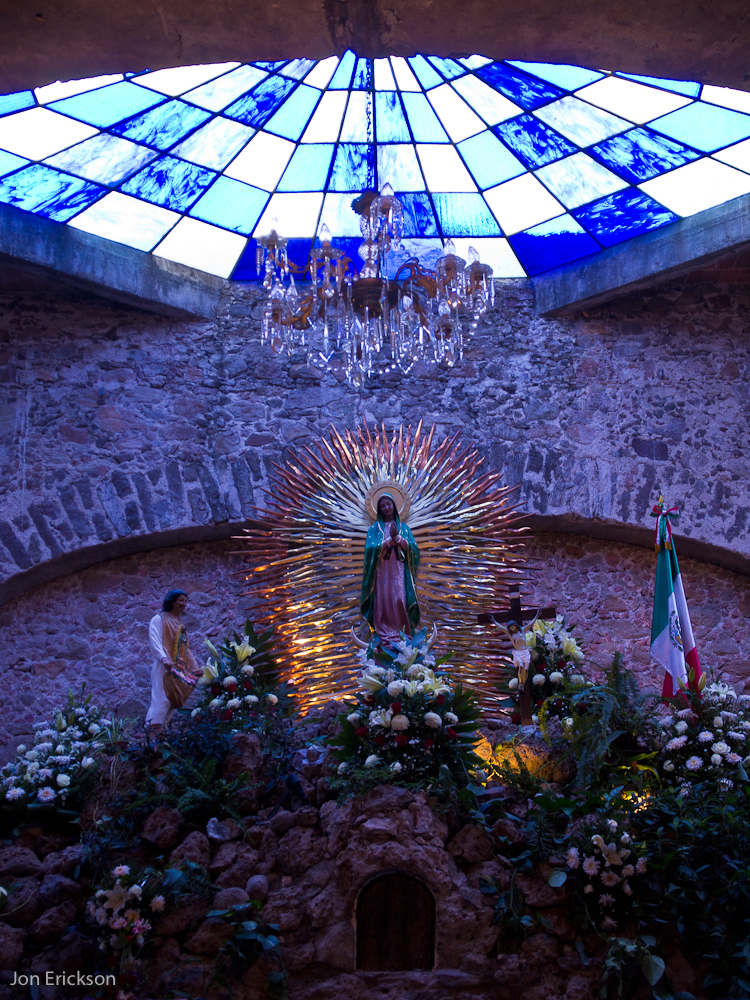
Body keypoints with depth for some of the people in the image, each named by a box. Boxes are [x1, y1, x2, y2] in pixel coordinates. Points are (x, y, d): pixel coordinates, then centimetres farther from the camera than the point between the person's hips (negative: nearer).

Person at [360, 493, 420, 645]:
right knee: (383, 601, -6)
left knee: (400, 600, -10)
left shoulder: (403, 527, 13)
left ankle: (401, 632, -4)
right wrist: (390, 540, -12)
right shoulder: (375, 528, 9)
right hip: (382, 571, -1)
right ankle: (384, 633, -1)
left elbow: (412, 548, 1)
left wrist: (397, 537, -11)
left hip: (399, 571, 1)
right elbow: (371, 549, -6)